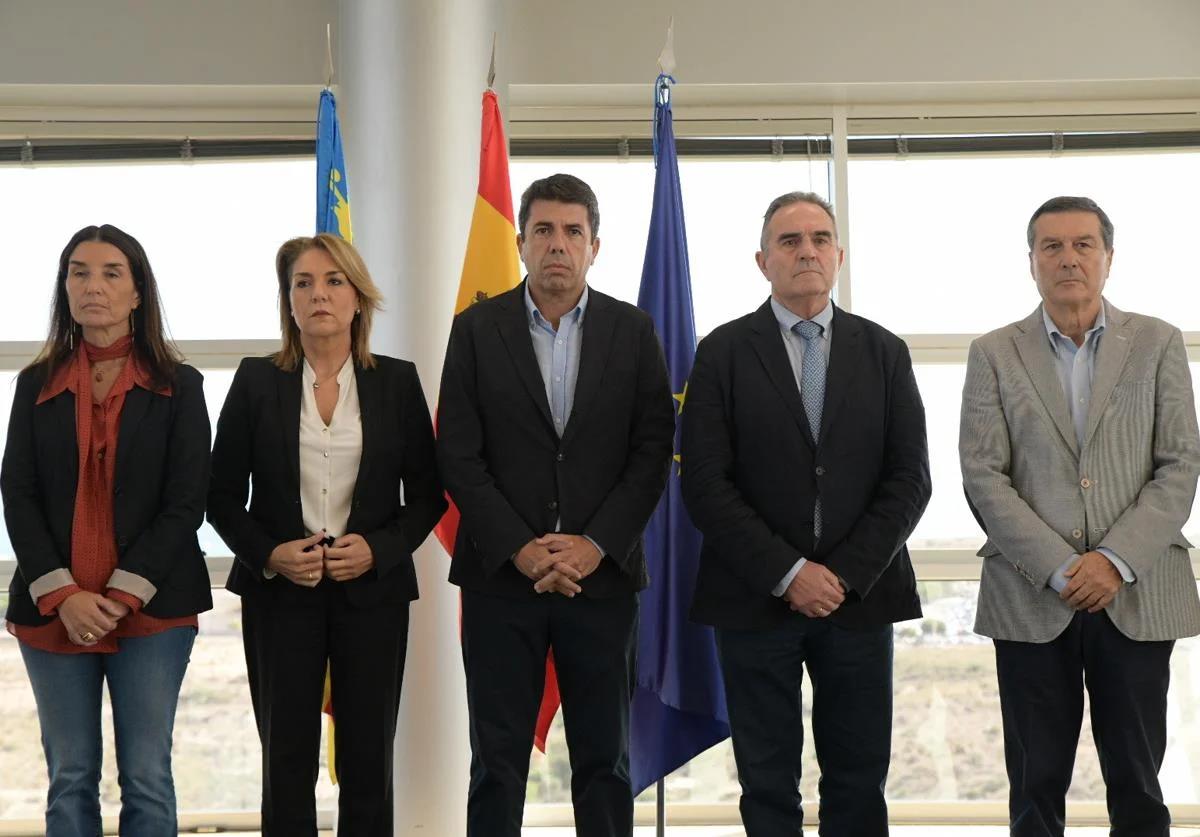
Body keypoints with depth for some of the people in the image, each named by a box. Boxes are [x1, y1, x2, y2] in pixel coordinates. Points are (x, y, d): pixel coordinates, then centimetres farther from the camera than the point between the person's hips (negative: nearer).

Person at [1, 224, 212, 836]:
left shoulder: (177, 386, 4)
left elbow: (186, 502, -2)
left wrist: (123, 595, -12)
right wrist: (62, 595, -10)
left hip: (151, 610, -2)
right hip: (53, 612, 2)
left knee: (147, 781, 1)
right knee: (70, 781, 7)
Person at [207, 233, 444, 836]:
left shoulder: (397, 381, 4)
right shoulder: (256, 381, 3)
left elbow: (427, 493, 5)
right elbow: (223, 496, 5)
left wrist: (380, 548, -10)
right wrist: (268, 554, -11)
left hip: (373, 590, 0)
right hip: (279, 592, 0)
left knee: (368, 764, 4)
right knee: (287, 762, 3)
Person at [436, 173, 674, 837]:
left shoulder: (633, 331, 5)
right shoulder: (476, 329, 3)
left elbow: (652, 453, 1)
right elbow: (458, 456, -2)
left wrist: (596, 546, -10)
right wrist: (519, 549, -10)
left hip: (602, 575, 1)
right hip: (501, 576, -1)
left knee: (604, 759, 8)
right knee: (497, 760, 4)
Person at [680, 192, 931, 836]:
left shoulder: (885, 353, 7)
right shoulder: (723, 352, 1)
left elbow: (910, 478, 2)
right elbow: (705, 485, -6)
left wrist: (847, 575, -9)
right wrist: (787, 574, -13)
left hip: (860, 595, 2)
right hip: (755, 599, -1)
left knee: (859, 783, 6)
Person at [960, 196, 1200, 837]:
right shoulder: (994, 354, 5)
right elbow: (983, 475, -2)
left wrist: (1117, 561, -11)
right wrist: (1059, 569, -12)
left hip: (1137, 597, 1)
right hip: (1032, 598, 0)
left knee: (1136, 783, 8)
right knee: (1036, 784, 6)